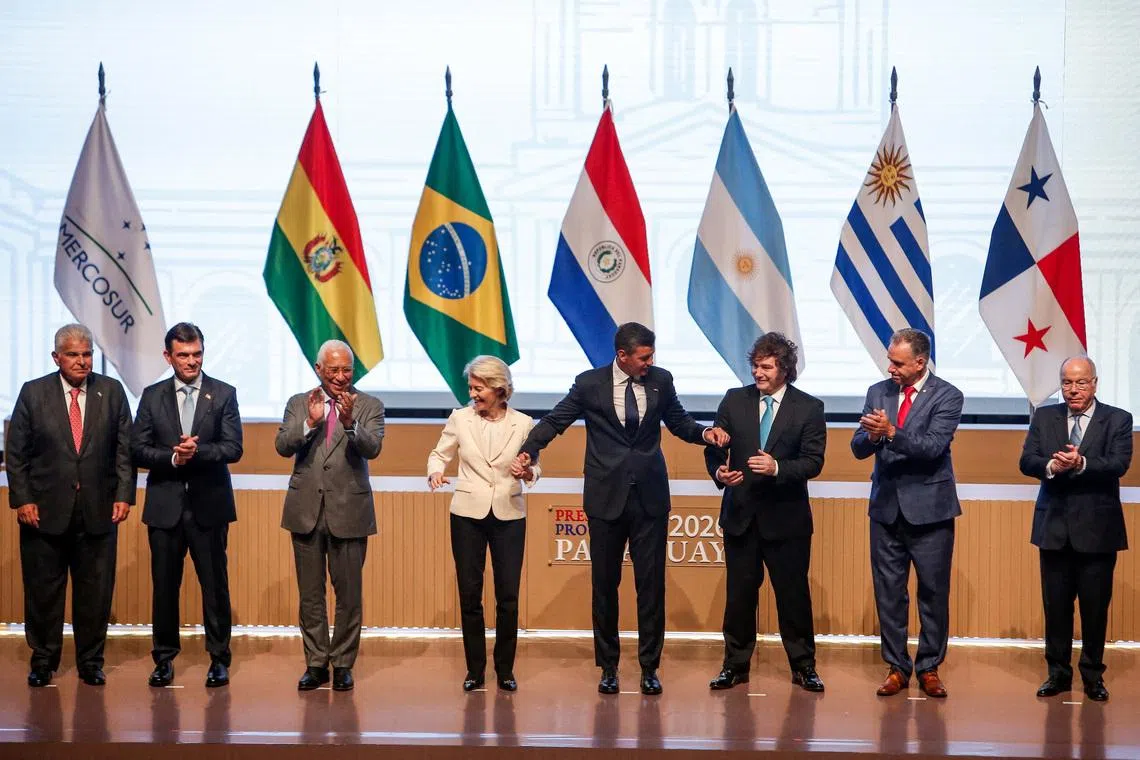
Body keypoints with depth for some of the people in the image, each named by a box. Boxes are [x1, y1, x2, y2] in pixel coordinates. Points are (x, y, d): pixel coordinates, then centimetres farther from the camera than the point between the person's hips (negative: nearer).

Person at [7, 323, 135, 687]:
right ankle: (43, 660, 20)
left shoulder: (112, 392, 5)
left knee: (95, 591, 5)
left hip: (98, 511, 1)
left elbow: (125, 449, 4)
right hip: (45, 511, -1)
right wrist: (22, 499, -6)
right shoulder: (33, 393, 2)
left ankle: (91, 661, 17)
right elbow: (16, 452, 2)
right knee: (43, 590, 7)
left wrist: (124, 495, -4)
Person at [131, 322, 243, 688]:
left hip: (209, 505, -1)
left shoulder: (223, 394, 2)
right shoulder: (152, 396, 7)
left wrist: (197, 451, -21)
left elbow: (233, 448, -6)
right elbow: (138, 449, 1)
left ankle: (219, 659, 12)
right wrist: (173, 457, -15)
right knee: (164, 585, 7)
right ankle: (164, 659, 18)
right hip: (165, 506, 1)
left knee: (215, 585, 2)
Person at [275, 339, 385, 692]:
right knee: (310, 594, 9)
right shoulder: (299, 404, 6)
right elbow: (283, 446, -6)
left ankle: (343, 664, 14)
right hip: (306, 511, 2)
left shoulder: (369, 406, 0)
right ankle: (316, 663, 18)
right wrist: (310, 422, -22)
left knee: (348, 593, 3)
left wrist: (350, 422, -32)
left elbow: (372, 448, -15)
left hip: (349, 512, -2)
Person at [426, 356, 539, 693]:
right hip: (468, 514, 1)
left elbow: (533, 466, 6)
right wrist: (435, 472, -14)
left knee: (508, 598, 0)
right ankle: (475, 669, 16)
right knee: (469, 596, 3)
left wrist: (529, 473, -17)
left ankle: (505, 669, 14)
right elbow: (439, 454, 8)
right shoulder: (460, 419, -1)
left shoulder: (523, 424, -2)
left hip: (509, 516, 0)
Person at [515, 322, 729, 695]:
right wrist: (528, 450, -14)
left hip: (650, 497, 1)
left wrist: (705, 432, -5)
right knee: (605, 584, 7)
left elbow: (679, 421, 14)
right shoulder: (589, 384, -4)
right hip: (606, 497, -1)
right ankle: (608, 667, 18)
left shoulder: (661, 380, 3)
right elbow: (554, 421, 2)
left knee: (651, 584, 2)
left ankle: (649, 667, 11)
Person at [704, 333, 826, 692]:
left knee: (793, 592, 4)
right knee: (739, 592, 9)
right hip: (740, 514, 2)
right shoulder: (734, 400, 4)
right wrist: (718, 471, -16)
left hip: (786, 517, -2)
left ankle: (803, 666, 16)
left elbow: (813, 461, -9)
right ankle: (736, 665, 20)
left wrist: (777, 468, -25)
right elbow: (713, 447, 5)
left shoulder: (809, 408, -3)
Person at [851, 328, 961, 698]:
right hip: (887, 507, 4)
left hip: (929, 508, -4)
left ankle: (929, 668, 14)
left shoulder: (947, 396, -7)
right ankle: (897, 667, 16)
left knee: (934, 592, 3)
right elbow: (858, 449, 2)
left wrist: (891, 432, -30)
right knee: (888, 592, 7)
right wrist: (871, 435, -20)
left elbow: (933, 446, -19)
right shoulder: (878, 392, 6)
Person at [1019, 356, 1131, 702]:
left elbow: (1119, 464, -14)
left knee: (1095, 605, 3)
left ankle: (1093, 675, 16)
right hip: (1054, 526, 2)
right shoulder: (1043, 417, 6)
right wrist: (1050, 466, -24)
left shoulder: (1117, 420, -1)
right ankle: (1058, 673, 18)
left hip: (1097, 528, -2)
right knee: (1056, 604, 7)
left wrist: (1081, 464, -30)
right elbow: (1027, 461, -2)